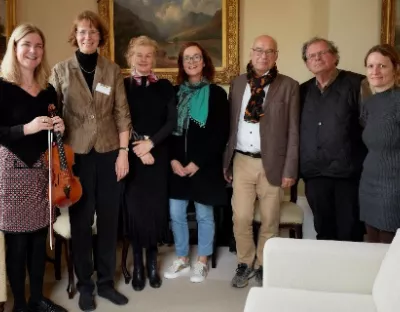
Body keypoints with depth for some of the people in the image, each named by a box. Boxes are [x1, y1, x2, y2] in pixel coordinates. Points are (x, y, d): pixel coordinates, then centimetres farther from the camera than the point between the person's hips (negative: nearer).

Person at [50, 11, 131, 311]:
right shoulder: (61, 70, 1)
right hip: (77, 154, -1)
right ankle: (84, 285, 22)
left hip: (108, 153, 1)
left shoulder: (113, 70, 4)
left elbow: (122, 114, 3)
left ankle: (106, 282, 24)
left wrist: (123, 152, -4)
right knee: (81, 221, 6)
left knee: (109, 219, 8)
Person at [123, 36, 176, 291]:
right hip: (131, 156, -1)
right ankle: (138, 264, 14)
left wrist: (151, 142, -13)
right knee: (135, 207, 1)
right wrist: (137, 148, -13)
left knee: (156, 207, 3)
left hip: (158, 155, 1)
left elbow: (172, 122, 0)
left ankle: (152, 262, 19)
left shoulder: (165, 87, 7)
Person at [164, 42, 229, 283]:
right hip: (177, 166, 4)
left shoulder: (216, 93, -4)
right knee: (176, 214, 8)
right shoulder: (175, 93, 8)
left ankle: (202, 262, 24)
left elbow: (221, 134, -9)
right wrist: (173, 160, -7)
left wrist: (197, 162, -14)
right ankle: (182, 259, 26)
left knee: (204, 215, 8)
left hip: (204, 166, -3)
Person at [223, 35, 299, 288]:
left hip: (272, 163, -2)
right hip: (241, 161, 2)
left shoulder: (289, 86, -1)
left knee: (270, 221, 8)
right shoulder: (237, 84, 9)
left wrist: (290, 169, -7)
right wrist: (226, 161, 8)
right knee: (241, 218, 3)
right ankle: (245, 263, 25)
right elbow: (230, 124, 10)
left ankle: (263, 266, 27)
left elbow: (293, 131, -3)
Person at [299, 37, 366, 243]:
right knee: (323, 231, 15)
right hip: (315, 174, 5)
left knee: (349, 232, 3)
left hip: (348, 172, -4)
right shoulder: (303, 91, 12)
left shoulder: (357, 84, -3)